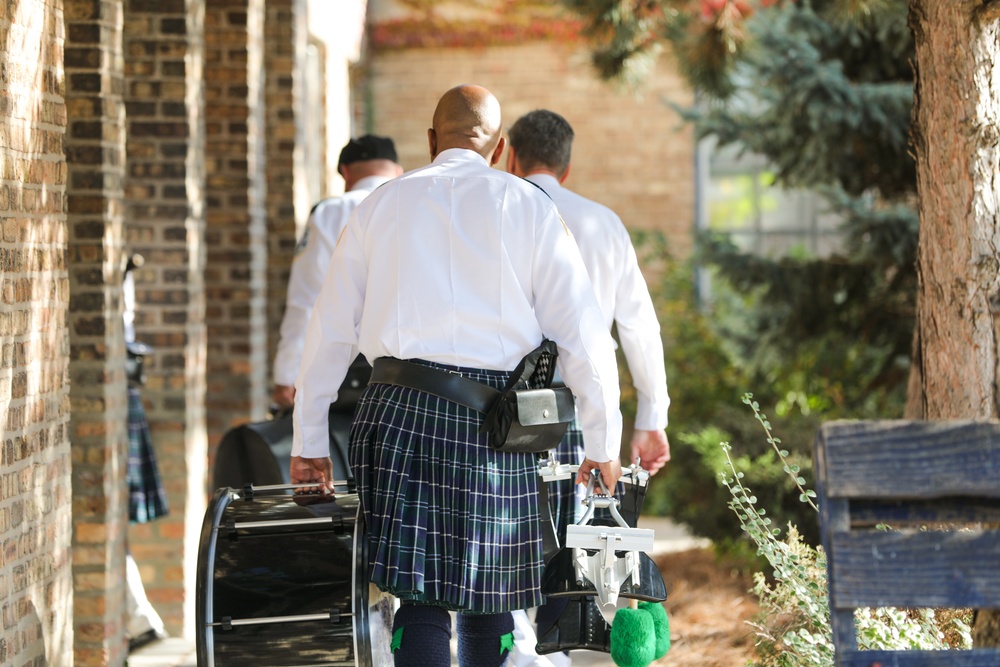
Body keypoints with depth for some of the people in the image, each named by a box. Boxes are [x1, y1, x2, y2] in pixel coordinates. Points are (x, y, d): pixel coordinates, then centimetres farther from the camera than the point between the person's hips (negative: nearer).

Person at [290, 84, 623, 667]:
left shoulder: (381, 205, 12)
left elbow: (330, 332, 13)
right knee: (487, 600, 9)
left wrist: (309, 443, 18)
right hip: (494, 420, -1)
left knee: (420, 599, -2)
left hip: (399, 413, 1)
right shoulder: (529, 207, 6)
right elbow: (584, 335, 3)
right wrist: (603, 444, 11)